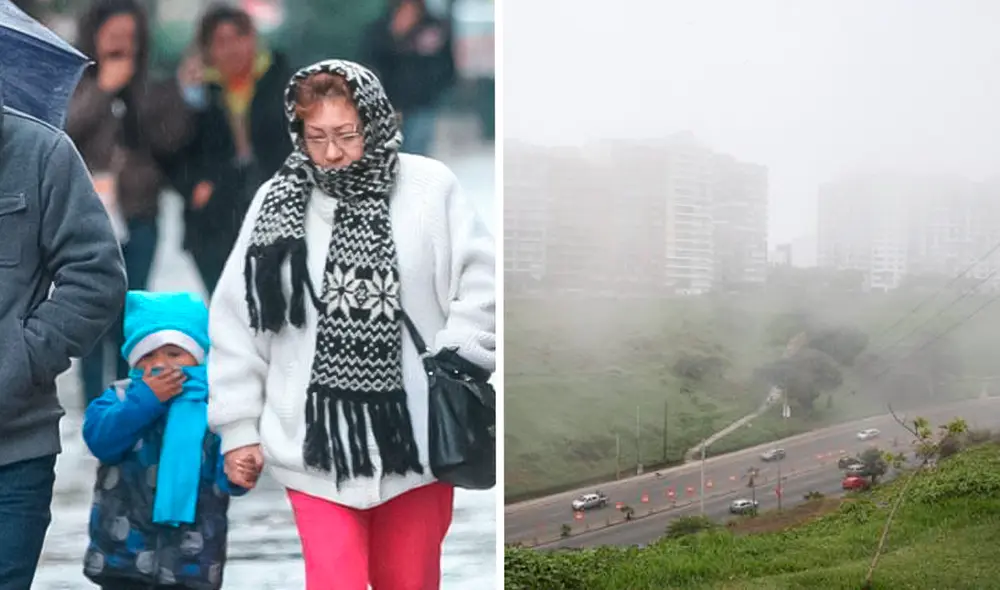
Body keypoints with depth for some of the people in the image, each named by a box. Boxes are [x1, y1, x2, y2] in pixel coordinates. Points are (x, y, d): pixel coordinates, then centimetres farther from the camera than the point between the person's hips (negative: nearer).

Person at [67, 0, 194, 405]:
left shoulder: (147, 90, 11)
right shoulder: (73, 83, 1)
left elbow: (171, 140, 4)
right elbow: (62, 128, -14)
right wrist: (104, 88, -11)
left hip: (138, 217, 3)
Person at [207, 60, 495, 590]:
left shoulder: (430, 188, -3)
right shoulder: (277, 202, 0)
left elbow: (482, 282, 2)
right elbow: (237, 323, 5)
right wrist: (238, 425, 5)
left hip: (414, 433, 0)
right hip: (316, 438, 0)